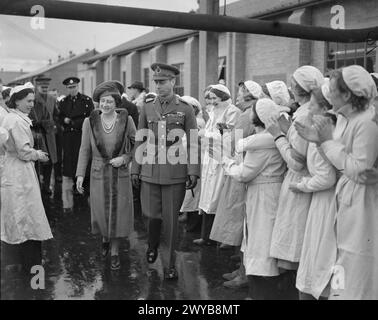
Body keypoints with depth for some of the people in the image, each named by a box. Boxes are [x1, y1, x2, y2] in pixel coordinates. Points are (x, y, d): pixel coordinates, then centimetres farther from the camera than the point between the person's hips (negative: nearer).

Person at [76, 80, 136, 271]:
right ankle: (105, 239, 41)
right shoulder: (90, 121, -5)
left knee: (118, 212, 5)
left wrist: (125, 158, -13)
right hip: (98, 174, 1)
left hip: (120, 174, 0)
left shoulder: (126, 120, -7)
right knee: (101, 211, 11)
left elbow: (137, 145, 2)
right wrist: (80, 174, -2)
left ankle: (114, 251, 20)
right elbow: (85, 150, 1)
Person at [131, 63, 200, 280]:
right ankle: (152, 246, 39)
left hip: (176, 174, -2)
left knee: (171, 219, 3)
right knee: (153, 215, 6)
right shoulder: (147, 108, 7)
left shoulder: (186, 109, -1)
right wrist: (135, 169, 10)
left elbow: (193, 143, -2)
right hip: (150, 172, 2)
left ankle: (170, 263, 19)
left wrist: (193, 172, -9)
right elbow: (140, 141, 11)